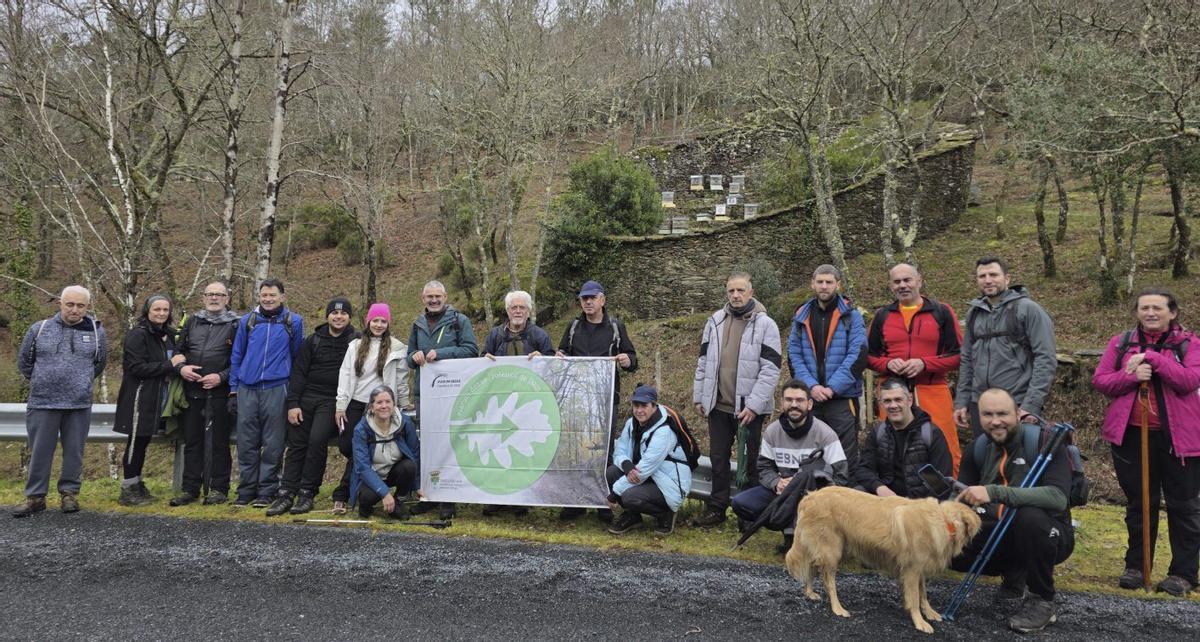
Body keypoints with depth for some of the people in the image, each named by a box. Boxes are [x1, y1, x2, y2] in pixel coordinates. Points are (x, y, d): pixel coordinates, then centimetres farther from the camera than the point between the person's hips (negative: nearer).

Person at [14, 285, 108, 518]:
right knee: (40, 452, 5)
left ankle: (69, 493, 19)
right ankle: (35, 497, 15)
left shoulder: (96, 331, 2)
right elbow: (24, 362, 14)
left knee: (74, 451, 7)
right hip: (42, 403, 0)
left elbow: (100, 363, 18)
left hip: (79, 405, 0)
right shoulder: (39, 329, 1)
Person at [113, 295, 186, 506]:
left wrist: (180, 366, 6)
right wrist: (169, 365, -17)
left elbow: (172, 360, 27)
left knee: (143, 441, 13)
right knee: (137, 441, -3)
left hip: (156, 398, 8)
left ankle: (136, 485, 22)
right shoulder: (137, 334, -10)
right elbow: (137, 367, -18)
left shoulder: (167, 335, 14)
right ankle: (128, 490, 4)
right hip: (140, 397, -8)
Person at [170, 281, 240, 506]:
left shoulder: (235, 325, 0)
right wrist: (181, 367, -2)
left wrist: (221, 377, -15)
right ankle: (190, 489, 15)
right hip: (192, 391, 4)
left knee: (219, 442, 2)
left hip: (220, 392, -4)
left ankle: (219, 489, 10)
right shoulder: (192, 321, 14)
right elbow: (178, 349, 18)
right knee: (192, 441, 8)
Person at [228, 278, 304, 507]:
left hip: (276, 391, -2)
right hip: (247, 390, 2)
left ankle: (267, 491, 10)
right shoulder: (247, 321, 10)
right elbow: (236, 357, 13)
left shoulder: (293, 322, 4)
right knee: (246, 444, 5)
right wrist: (233, 390, 8)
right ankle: (246, 490, 15)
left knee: (273, 445, 1)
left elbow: (297, 355, 9)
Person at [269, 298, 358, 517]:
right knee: (296, 444, 2)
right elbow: (299, 372, 6)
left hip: (332, 401, -3)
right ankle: (286, 494, 7)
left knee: (317, 440, -18)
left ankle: (307, 493, -7)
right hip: (306, 398, 4)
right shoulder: (314, 340, 8)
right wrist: (293, 403, -3)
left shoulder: (356, 341, 0)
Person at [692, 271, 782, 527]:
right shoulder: (715, 322, 7)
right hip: (718, 405, 4)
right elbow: (703, 362, 13)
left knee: (750, 461, 5)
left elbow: (770, 369, -11)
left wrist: (754, 405, -16)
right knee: (718, 458, 12)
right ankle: (716, 508, 23)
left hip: (749, 407, -4)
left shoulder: (765, 324, -7)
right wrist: (699, 397, 8)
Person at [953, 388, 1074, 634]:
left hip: (1048, 535, -5)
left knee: (1030, 517, -37)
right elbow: (962, 493, 4)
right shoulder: (978, 448, -1)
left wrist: (995, 492, -43)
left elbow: (1057, 497, -34)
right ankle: (1014, 573, 13)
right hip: (1002, 534, 5)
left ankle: (1042, 601, -13)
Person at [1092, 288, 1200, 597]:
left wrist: (1152, 358, -21)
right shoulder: (1120, 343, 7)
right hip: (1131, 435, 2)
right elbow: (1100, 380, 1)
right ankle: (1135, 565, 24)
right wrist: (1131, 376, -16)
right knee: (1138, 503, 12)